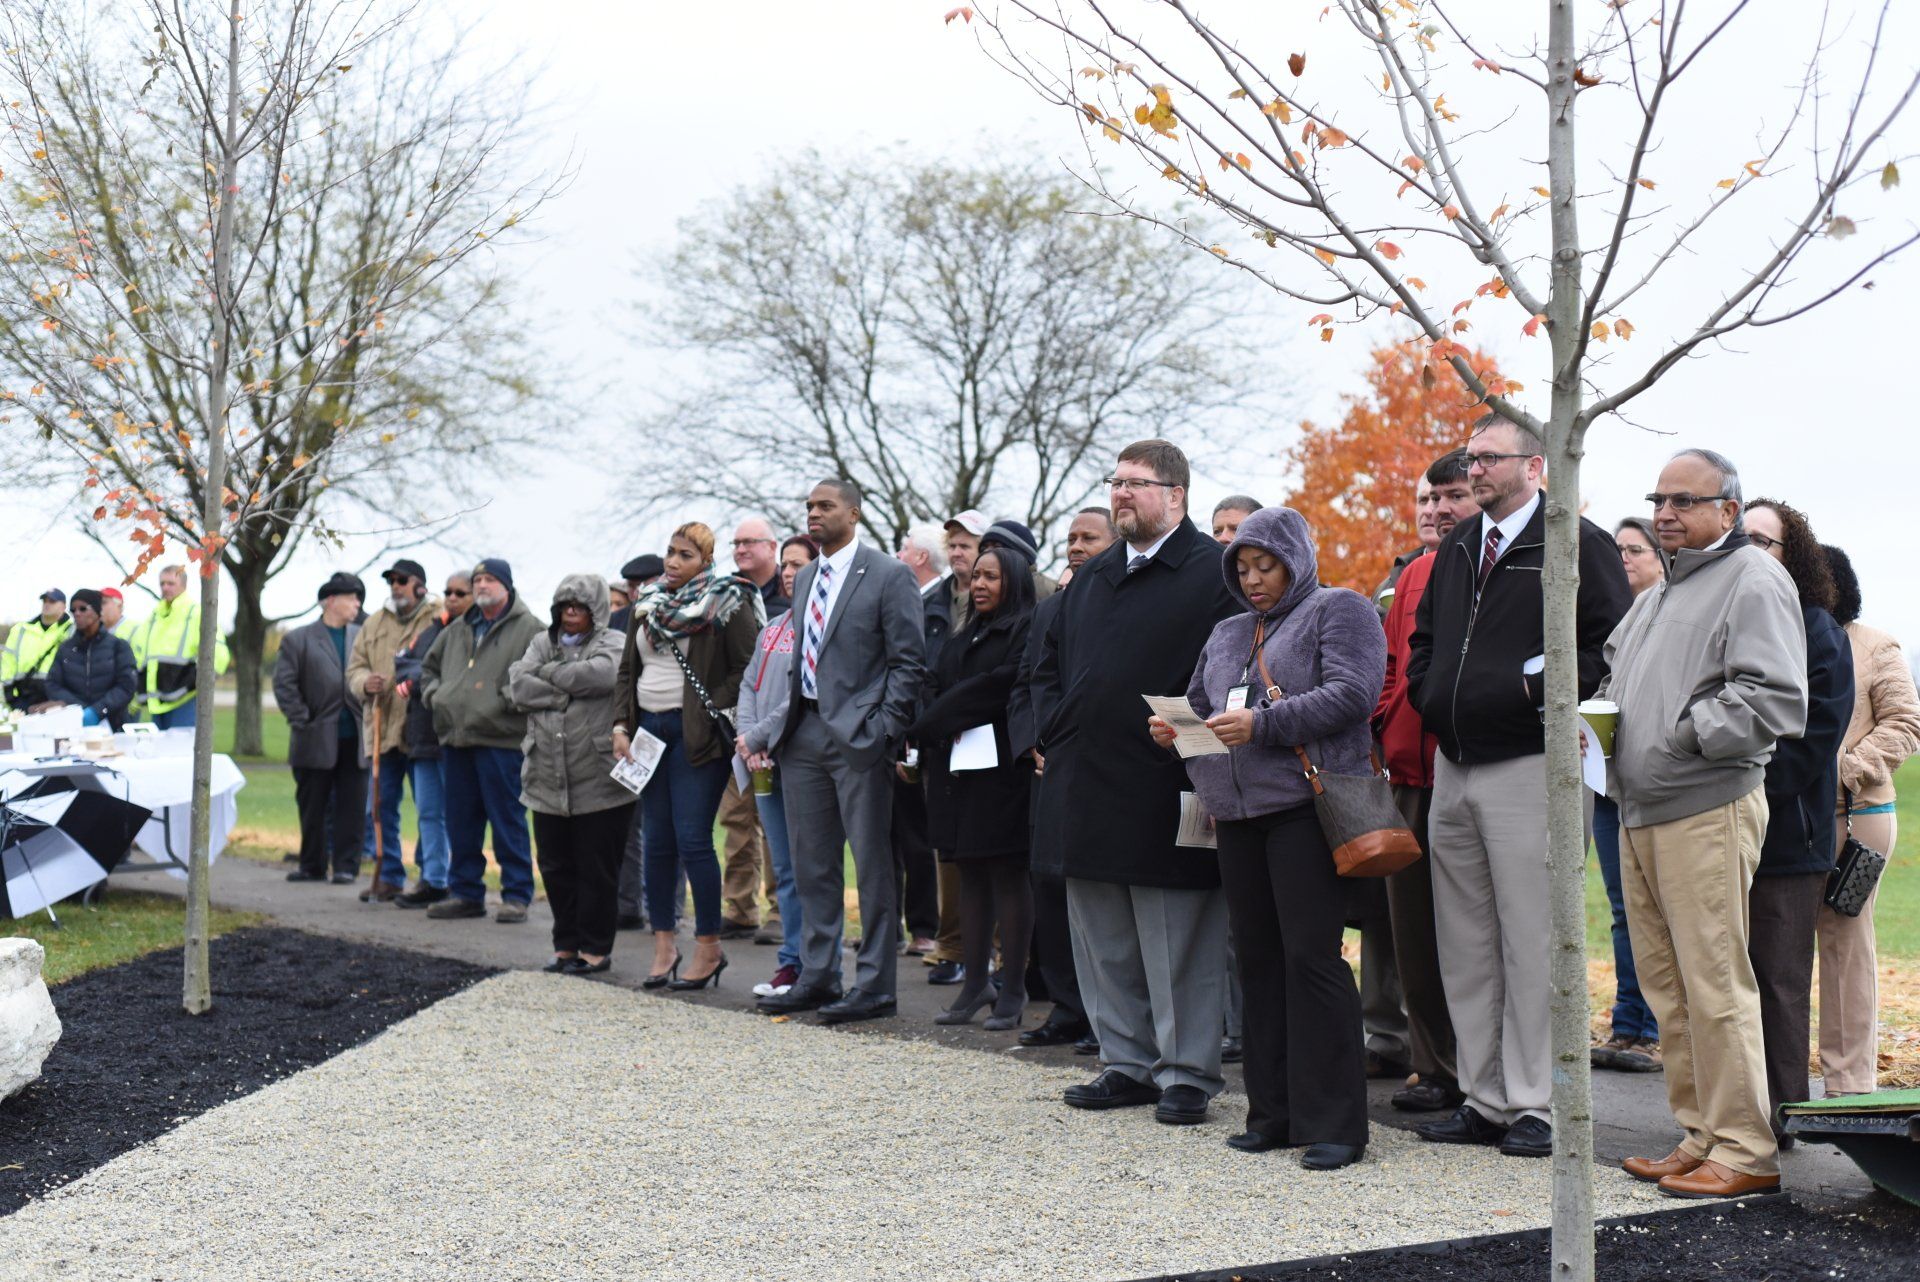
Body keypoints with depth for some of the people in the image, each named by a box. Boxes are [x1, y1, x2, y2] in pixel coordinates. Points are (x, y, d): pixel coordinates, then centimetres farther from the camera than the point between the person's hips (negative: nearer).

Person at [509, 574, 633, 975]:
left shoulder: (613, 643, 3)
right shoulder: (543, 642, 17)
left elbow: (597, 675, -18)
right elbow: (518, 686, 1)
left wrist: (548, 672, -3)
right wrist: (566, 691, -10)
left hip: (598, 782, -4)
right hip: (547, 781, 5)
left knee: (596, 869, 1)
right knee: (555, 867, 9)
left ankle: (595, 948, 11)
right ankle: (566, 945, 20)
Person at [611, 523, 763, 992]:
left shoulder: (727, 603, -4)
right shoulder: (650, 605, 15)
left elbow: (747, 669, -8)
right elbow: (628, 670, 18)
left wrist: (713, 713, -14)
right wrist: (621, 726, 8)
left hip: (698, 735, -6)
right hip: (649, 728, 6)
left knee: (692, 839, -7)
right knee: (657, 841, 8)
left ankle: (709, 946, 4)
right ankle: (663, 943, 16)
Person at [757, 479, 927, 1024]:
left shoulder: (888, 576, -5)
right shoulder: (804, 579, 17)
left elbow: (909, 662, -8)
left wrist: (882, 730, -15)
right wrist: (781, 725, 10)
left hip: (857, 735, -7)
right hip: (803, 734, 7)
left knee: (872, 865, -1)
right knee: (812, 865, 12)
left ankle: (873, 984, 5)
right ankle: (818, 975, 21)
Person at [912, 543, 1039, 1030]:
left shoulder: (1027, 629, -4)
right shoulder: (960, 638, 21)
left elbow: (1002, 683, -16)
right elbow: (934, 687, 14)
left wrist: (937, 720, -9)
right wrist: (934, 726, -9)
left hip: (1001, 766, -7)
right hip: (956, 767, 7)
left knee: (1006, 873, -4)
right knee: (970, 874, 9)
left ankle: (1013, 990, 1)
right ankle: (976, 983, 15)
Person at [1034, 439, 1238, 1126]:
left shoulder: (1214, 574, -6)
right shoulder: (1092, 578, 17)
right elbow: (1049, 664, 24)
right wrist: (1053, 733, 10)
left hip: (1165, 797, -7)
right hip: (1088, 791, 7)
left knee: (1179, 948, 1)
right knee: (1104, 945, 13)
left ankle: (1186, 1072, 12)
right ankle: (1128, 1063, 24)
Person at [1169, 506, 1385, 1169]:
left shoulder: (1339, 610, 3)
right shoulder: (1227, 634, 25)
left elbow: (1351, 693, -11)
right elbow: (1198, 703, 28)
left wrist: (1262, 724, -18)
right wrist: (1173, 731, 4)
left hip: (1307, 805, -7)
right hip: (1238, 813, 7)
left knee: (1312, 956, -10)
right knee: (1258, 958, 7)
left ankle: (1333, 1123, -5)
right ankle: (1273, 1112, 15)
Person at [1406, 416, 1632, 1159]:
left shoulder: (1576, 543, -5)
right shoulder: (1457, 549, 18)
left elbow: (1613, 641, -12)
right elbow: (1422, 638, 27)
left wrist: (1540, 688, -18)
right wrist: (1430, 698, 10)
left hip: (1528, 766, -7)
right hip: (1452, 766, 8)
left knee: (1530, 943, -5)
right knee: (1466, 944, 10)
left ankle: (1535, 1106, 3)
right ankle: (1483, 1100, 17)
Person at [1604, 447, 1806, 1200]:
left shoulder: (1753, 581, -6)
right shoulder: (1657, 596, 23)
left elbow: (1776, 701, -16)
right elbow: (1618, 678, 32)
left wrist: (1687, 732, -16)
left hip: (1708, 810, -9)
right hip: (1639, 813, 9)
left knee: (1715, 983, -8)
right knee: (1664, 983, 10)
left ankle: (1746, 1151, -1)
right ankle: (1700, 1137, 19)